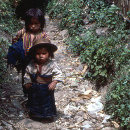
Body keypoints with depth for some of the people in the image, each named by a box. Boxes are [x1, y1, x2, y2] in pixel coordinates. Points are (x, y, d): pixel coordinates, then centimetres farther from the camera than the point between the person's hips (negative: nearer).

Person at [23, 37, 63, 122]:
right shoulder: (31, 65, -10)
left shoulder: (52, 64, -18)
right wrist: (27, 83, -4)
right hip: (34, 88, 3)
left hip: (47, 88, -3)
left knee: (47, 102, 14)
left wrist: (54, 82, -22)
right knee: (34, 101, 20)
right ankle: (35, 114, 41)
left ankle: (48, 115, 33)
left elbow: (58, 74, -12)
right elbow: (27, 74, 3)